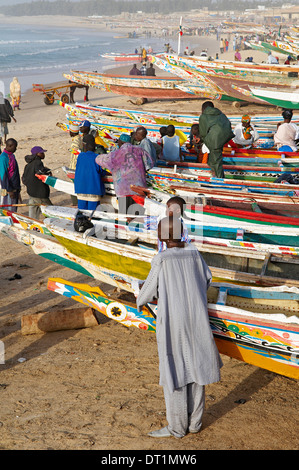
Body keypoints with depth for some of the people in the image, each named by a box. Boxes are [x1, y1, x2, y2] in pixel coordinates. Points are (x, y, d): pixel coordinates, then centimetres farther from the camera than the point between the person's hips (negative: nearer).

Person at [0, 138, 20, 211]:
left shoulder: (11, 155, 10)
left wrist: (18, 187, 21)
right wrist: (9, 190, -21)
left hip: (15, 188, 9)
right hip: (7, 188, -9)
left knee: (14, 209, 15)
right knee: (8, 209, -3)